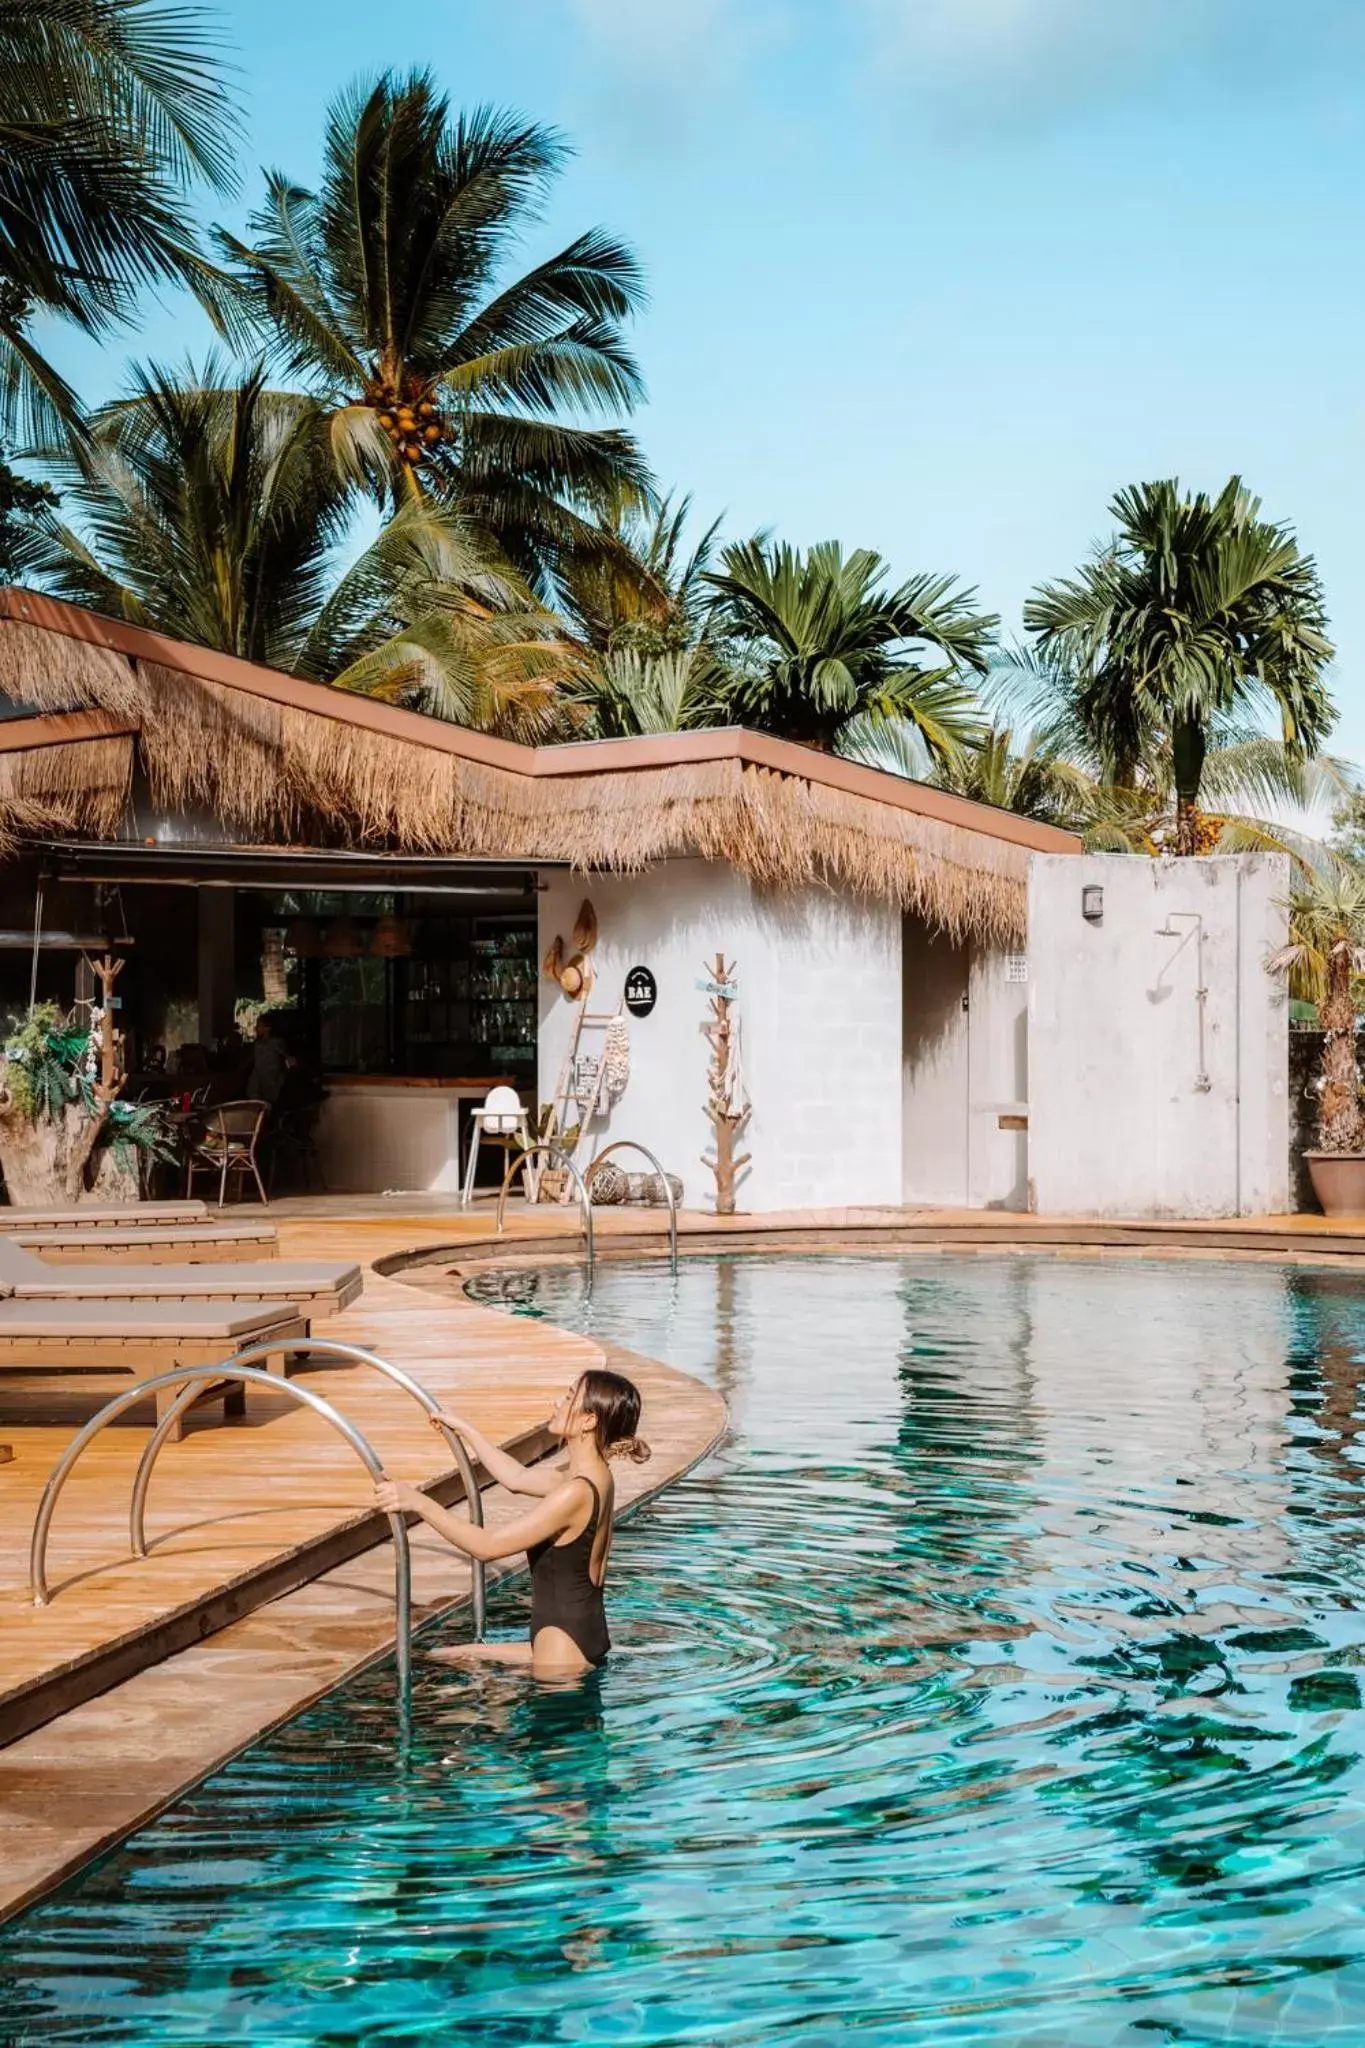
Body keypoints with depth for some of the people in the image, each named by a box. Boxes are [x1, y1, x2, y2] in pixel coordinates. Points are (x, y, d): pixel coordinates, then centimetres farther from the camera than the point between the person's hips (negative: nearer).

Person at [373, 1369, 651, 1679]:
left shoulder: (577, 1493, -24)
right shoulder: (593, 1476, 5)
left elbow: (488, 1546, -24)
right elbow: (517, 1478, 24)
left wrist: (419, 1502, -22)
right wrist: (465, 1429, 30)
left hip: (565, 1647, -10)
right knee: (441, 1661, 14)